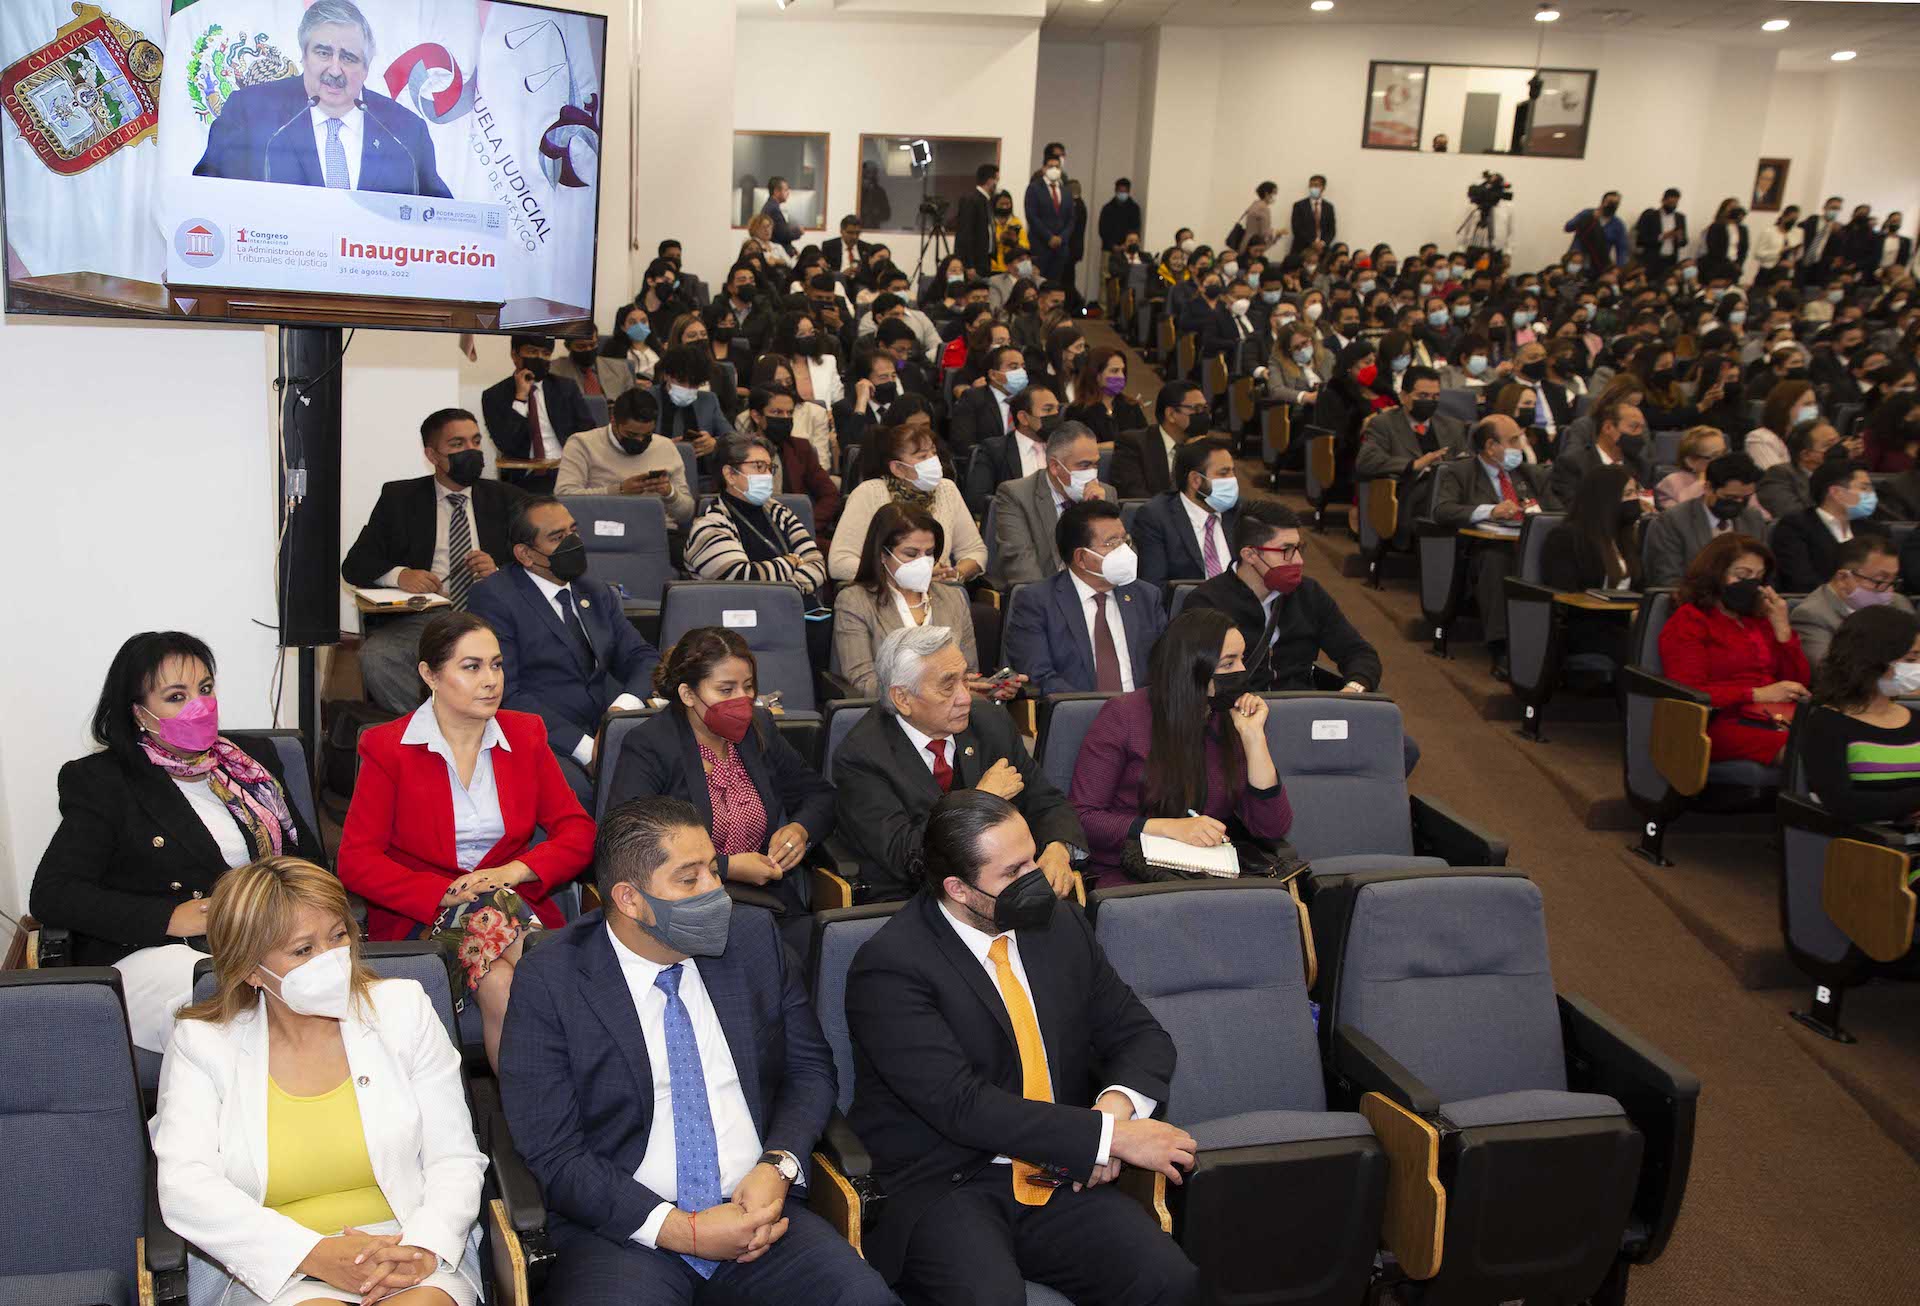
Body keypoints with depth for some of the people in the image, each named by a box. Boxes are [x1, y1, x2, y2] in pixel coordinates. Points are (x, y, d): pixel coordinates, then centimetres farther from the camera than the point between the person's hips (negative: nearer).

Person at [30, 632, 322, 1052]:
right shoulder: (102, 782, 5)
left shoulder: (253, 763, 20)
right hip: (153, 955, -4)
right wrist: (169, 918, -13)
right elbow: (50, 895, -3)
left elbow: (308, 854, 23)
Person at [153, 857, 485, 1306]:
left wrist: (422, 1249, -17)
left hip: (404, 1252, 1)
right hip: (273, 1270, 0)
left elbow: (455, 1159, 4)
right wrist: (316, 1254, -20)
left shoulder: (403, 1009, 7)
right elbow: (185, 1187, -8)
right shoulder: (201, 1044, 4)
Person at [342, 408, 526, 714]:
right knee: (375, 657, -32)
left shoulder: (506, 499, 18)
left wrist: (498, 573, -9)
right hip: (421, 618, 1)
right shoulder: (398, 497, 16)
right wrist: (399, 574, -11)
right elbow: (354, 565, 11)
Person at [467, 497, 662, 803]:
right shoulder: (494, 597, -1)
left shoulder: (598, 594, 21)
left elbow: (643, 657, 16)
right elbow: (505, 694, -10)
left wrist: (625, 705, -9)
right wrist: (585, 748, -18)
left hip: (606, 735, 6)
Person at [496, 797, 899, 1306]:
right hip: (627, 1229, -2)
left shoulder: (755, 938, 6)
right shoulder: (548, 983, -6)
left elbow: (810, 1068, 13)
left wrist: (778, 1166, -7)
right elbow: (552, 1155, -7)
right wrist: (681, 1230, -16)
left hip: (759, 1207, 3)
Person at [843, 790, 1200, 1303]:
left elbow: (1142, 1035, 14)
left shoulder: (1060, 925, 8)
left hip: (1060, 1180, 5)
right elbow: (962, 1105, -19)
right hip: (941, 1189, -4)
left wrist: (1117, 1105, -10)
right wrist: (1110, 1136, -18)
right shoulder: (888, 966, -12)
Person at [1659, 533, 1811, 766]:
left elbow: (1799, 682, 24)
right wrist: (1757, 694, -10)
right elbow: (1689, 692, -5)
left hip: (1782, 718, 6)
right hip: (1728, 722, -6)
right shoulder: (1688, 622, 9)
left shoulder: (1758, 618, 28)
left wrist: (1782, 628, 11)